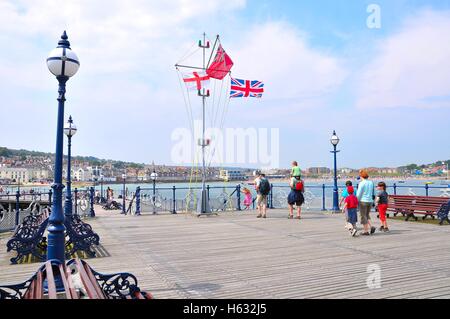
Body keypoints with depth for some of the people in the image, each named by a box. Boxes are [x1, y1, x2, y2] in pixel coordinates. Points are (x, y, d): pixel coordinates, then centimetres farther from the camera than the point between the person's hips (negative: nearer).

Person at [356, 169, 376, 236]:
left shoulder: (362, 183, -12)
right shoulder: (371, 182, 8)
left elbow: (358, 194, -12)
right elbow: (373, 194, 13)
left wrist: (357, 201, 0)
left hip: (363, 201, -6)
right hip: (370, 201, 6)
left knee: (363, 216, 2)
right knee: (367, 215, 21)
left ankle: (366, 231, 3)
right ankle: (371, 227, 3)